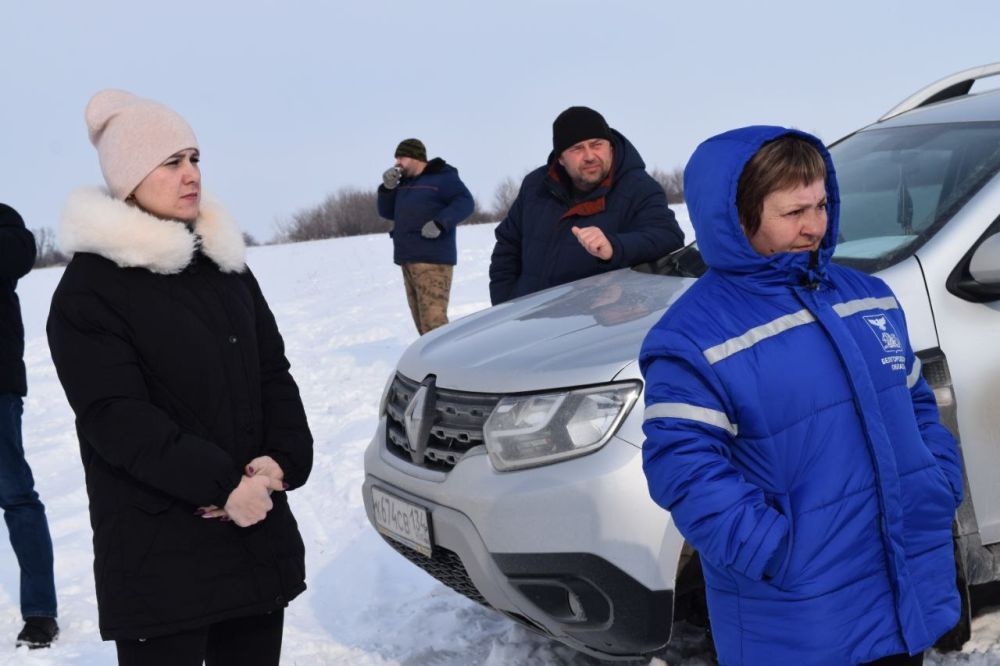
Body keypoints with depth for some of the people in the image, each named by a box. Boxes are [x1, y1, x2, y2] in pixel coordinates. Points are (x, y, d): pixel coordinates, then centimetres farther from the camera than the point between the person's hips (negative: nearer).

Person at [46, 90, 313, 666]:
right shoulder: (89, 287, -7)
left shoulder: (226, 262, 13)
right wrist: (222, 484, -21)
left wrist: (283, 460, -7)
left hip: (260, 532, 6)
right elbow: (116, 416, -15)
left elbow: (273, 370, 11)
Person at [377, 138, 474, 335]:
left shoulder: (442, 178, -6)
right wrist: (388, 187, 2)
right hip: (409, 261, 9)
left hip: (433, 260, -9)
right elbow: (387, 212, 19)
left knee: (433, 320, -15)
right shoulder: (405, 182, 18)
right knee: (422, 320, 11)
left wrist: (440, 223, -29)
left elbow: (465, 202, -17)